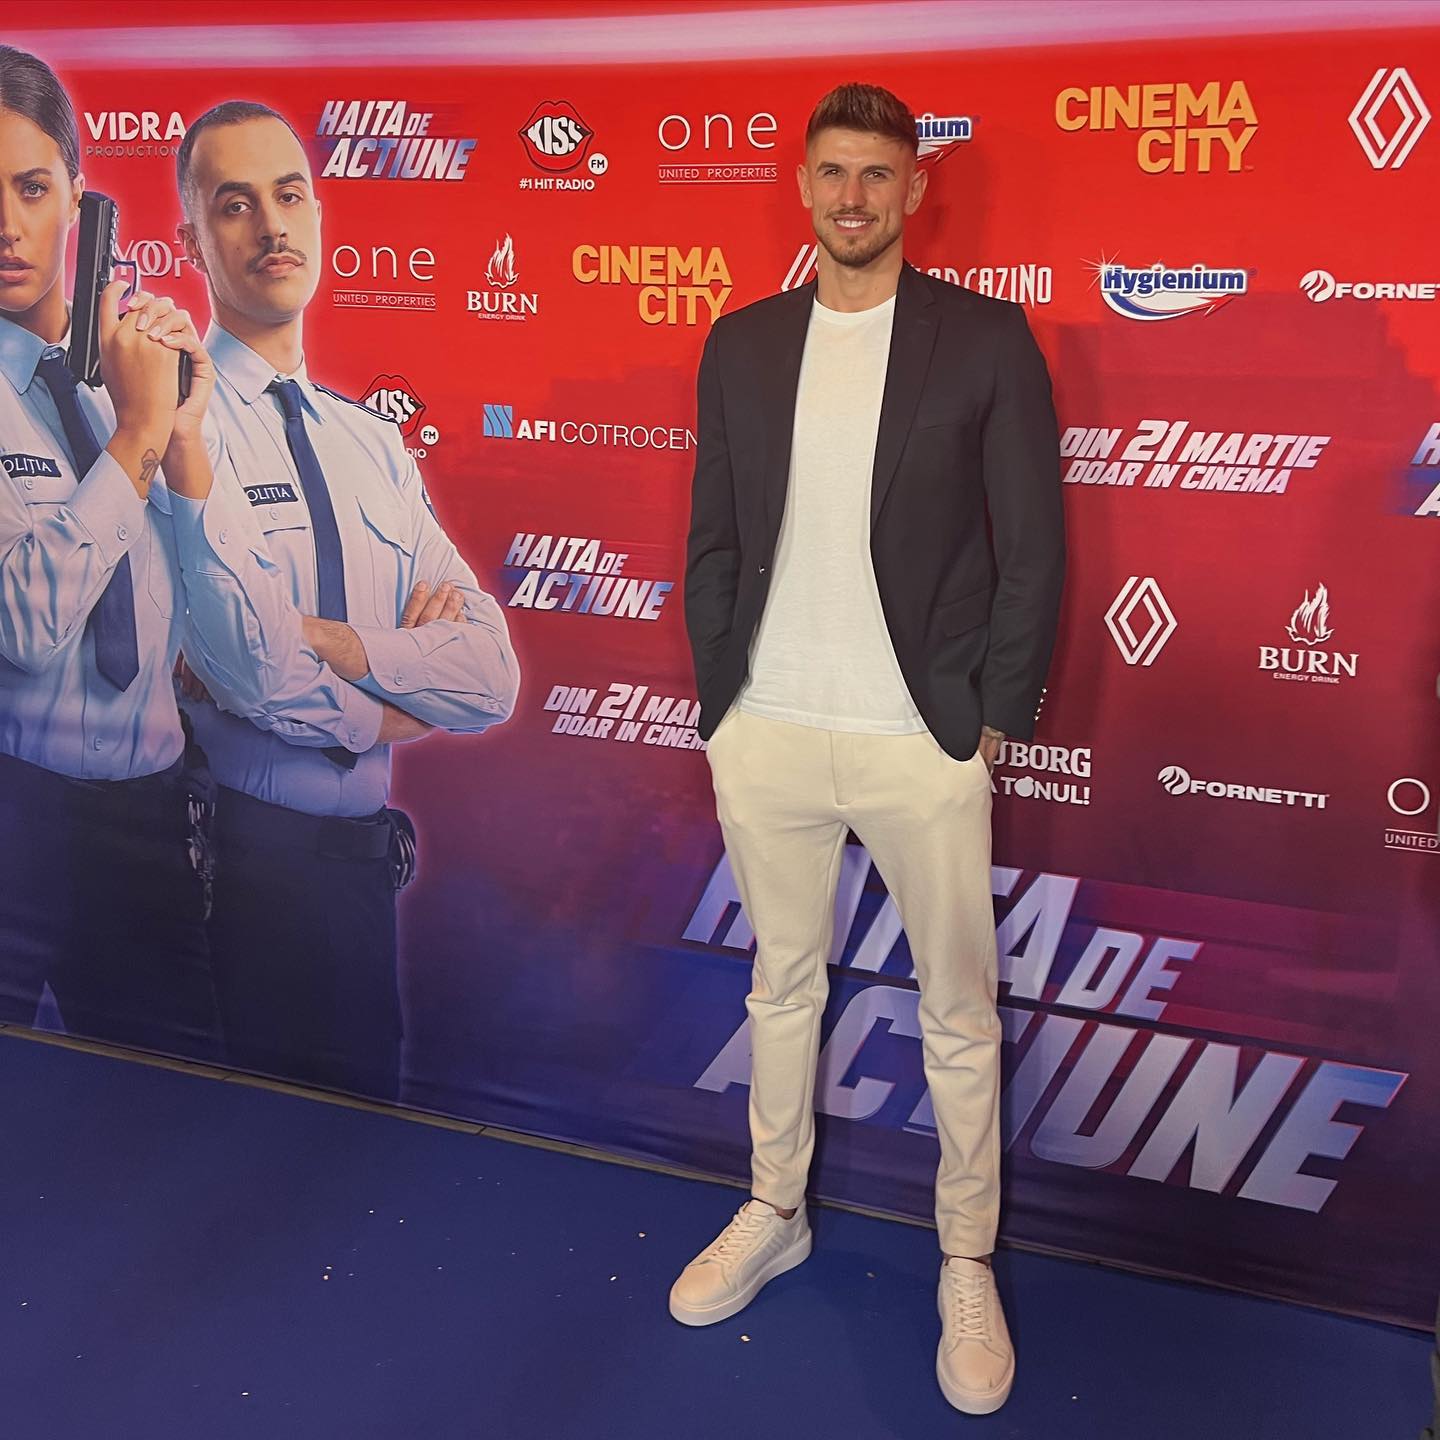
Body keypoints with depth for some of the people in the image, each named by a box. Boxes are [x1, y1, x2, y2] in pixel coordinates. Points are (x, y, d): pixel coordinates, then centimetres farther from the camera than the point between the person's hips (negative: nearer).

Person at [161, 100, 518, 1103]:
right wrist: (390, 700, -5)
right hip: (240, 858, -6)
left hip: (363, 862, 6)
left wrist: (322, 642, -16)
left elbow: (494, 677, -3)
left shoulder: (374, 442, 9)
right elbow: (258, 671, -23)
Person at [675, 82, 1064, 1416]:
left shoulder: (988, 339, -3)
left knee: (961, 1015, 8)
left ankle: (969, 1266, 27)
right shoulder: (740, 345, 7)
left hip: (923, 742, -3)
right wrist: (721, 702, 4)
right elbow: (714, 543, 10)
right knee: (782, 985, 18)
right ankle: (774, 1216, 37)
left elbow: (1033, 548, -3)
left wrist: (996, 721, -6)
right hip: (767, 737, 3)